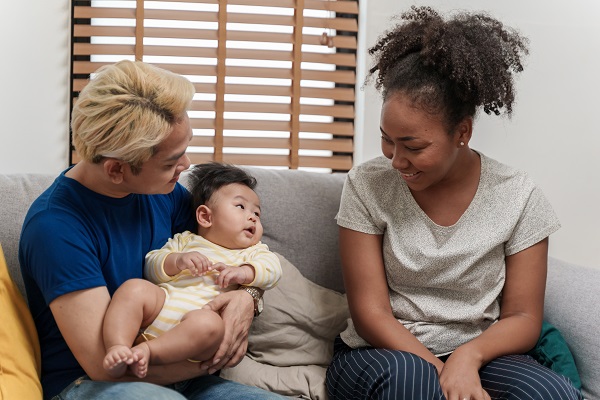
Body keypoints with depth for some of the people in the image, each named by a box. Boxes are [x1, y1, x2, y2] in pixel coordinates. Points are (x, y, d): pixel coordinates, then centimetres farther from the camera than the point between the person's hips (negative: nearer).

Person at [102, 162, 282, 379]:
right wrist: (176, 261, -5)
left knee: (209, 323, -37)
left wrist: (243, 272, -12)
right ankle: (117, 348, -37)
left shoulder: (253, 251, 26)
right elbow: (151, 266, 16)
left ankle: (148, 351, -38)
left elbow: (272, 268, 6)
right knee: (134, 287, -25)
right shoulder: (185, 241, 27)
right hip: (163, 302, 2)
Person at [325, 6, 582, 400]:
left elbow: (523, 318, 0)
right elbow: (370, 313, -8)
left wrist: (467, 358, -21)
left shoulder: (519, 197, -4)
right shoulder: (367, 185, -6)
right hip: (382, 354, -1)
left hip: (477, 356, 2)